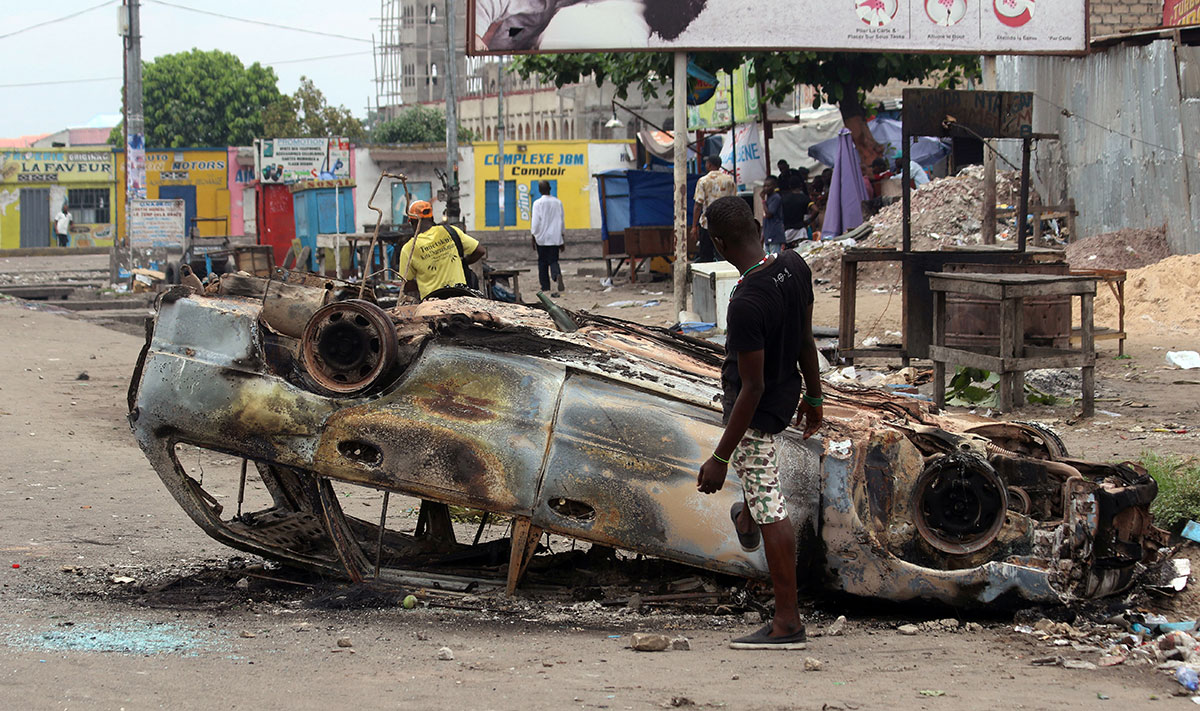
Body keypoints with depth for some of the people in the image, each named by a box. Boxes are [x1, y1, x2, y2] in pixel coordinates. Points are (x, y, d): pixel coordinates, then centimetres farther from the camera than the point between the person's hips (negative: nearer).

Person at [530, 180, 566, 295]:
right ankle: (558, 275, -28)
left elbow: (535, 222, -10)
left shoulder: (538, 203, -8)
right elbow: (561, 222, 11)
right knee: (553, 261, 4)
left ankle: (546, 288, 7)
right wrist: (562, 241, 18)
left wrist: (533, 238, 1)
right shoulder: (558, 202, 5)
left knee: (542, 264, 7)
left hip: (542, 238, -3)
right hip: (555, 237, 3)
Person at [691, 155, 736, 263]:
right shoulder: (729, 180, 4)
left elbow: (698, 205, -8)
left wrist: (694, 226, -4)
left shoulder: (703, 181, -5)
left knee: (705, 255, 2)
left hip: (707, 223, -3)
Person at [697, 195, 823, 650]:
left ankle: (787, 622, 5)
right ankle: (746, 521, 61)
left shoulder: (746, 304, -34)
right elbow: (806, 339, 3)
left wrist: (720, 458, -23)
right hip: (788, 394, 9)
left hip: (757, 409, -9)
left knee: (770, 510, -1)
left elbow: (752, 389, -30)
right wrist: (813, 395, 18)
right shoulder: (795, 267, -12)